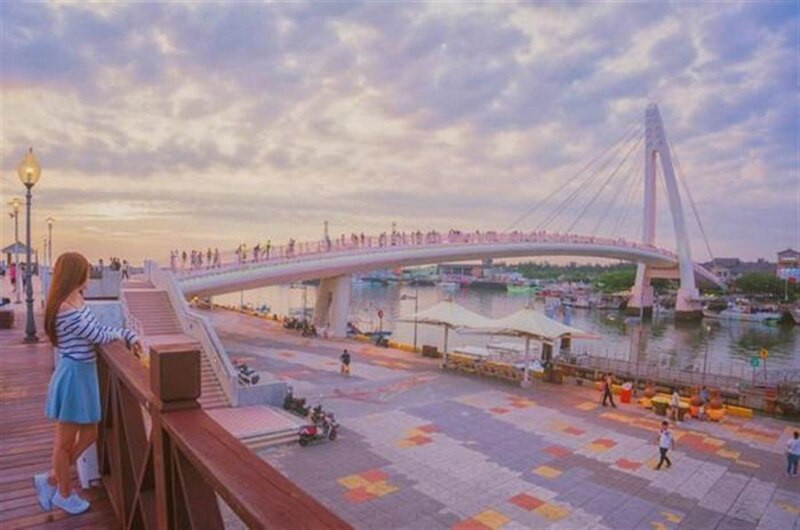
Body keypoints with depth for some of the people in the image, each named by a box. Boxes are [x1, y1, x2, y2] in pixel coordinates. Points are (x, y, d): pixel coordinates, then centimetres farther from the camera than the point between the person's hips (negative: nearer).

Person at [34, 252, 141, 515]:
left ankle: (50, 479, 34)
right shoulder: (66, 310, -23)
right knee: (65, 441, 11)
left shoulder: (77, 302, 6)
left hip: (84, 374, 9)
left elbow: (99, 330, 12)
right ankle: (64, 493, 30)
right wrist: (122, 333, 4)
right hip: (74, 376, -9)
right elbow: (99, 336, -16)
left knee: (88, 435, 18)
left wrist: (129, 335, 0)